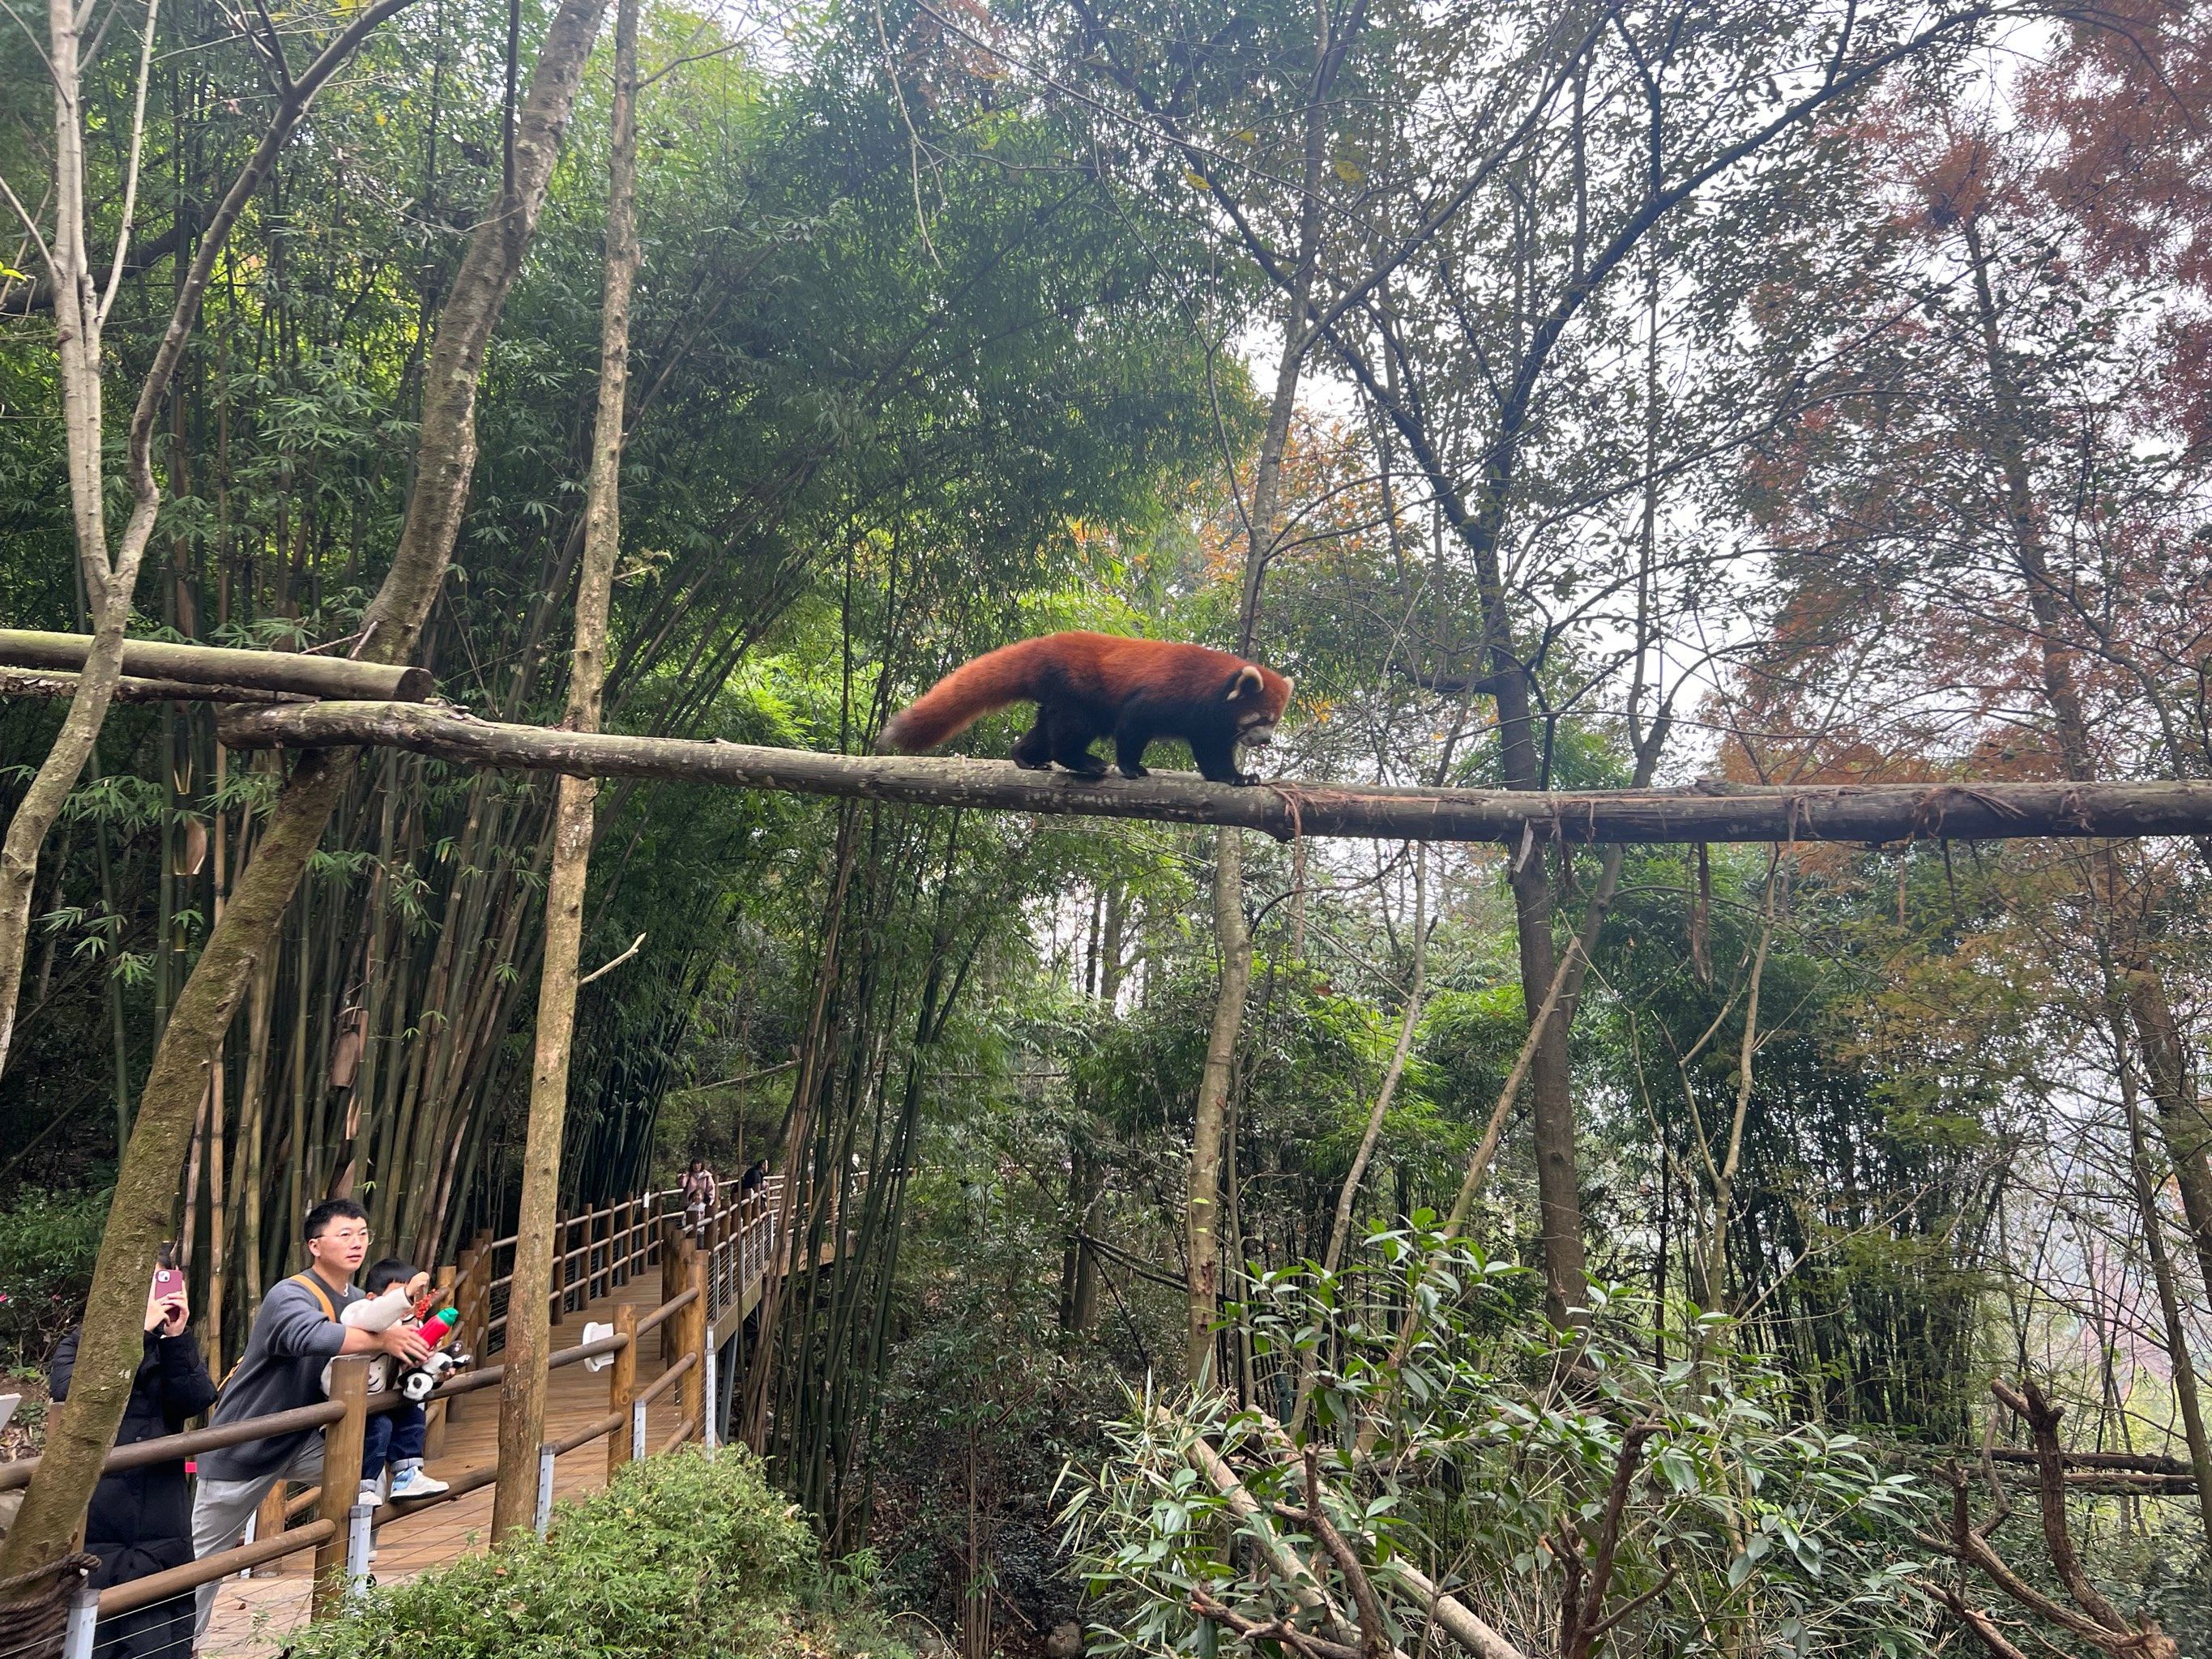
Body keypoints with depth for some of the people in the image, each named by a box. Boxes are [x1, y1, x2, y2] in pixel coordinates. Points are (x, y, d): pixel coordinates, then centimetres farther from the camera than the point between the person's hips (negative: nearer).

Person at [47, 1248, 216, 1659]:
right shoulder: (79, 1345, 6)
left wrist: (176, 1337, -16)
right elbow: (76, 1393, -15)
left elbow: (195, 1402, -6)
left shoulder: (178, 1348, 12)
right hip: (89, 1535, -1)